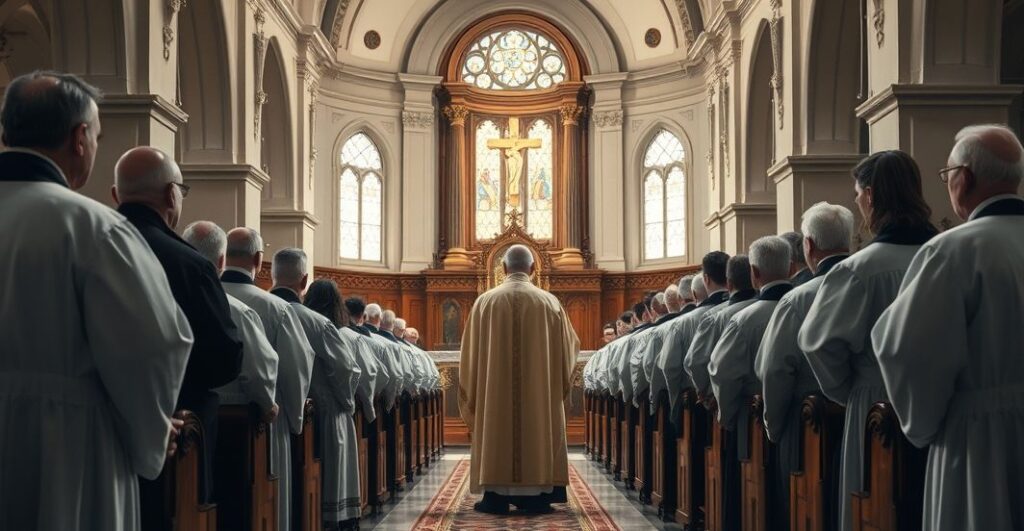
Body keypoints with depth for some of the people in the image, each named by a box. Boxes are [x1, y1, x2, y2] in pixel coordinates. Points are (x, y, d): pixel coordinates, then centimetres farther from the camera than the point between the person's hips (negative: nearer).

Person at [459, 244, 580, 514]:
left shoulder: (485, 302, -2)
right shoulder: (549, 303, -1)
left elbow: (471, 352, 3)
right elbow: (568, 348, 7)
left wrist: (472, 396, 14)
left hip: (494, 391, 0)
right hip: (540, 392, 0)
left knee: (496, 434, 5)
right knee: (538, 432, 6)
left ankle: (496, 497, 5)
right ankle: (536, 497, 6)